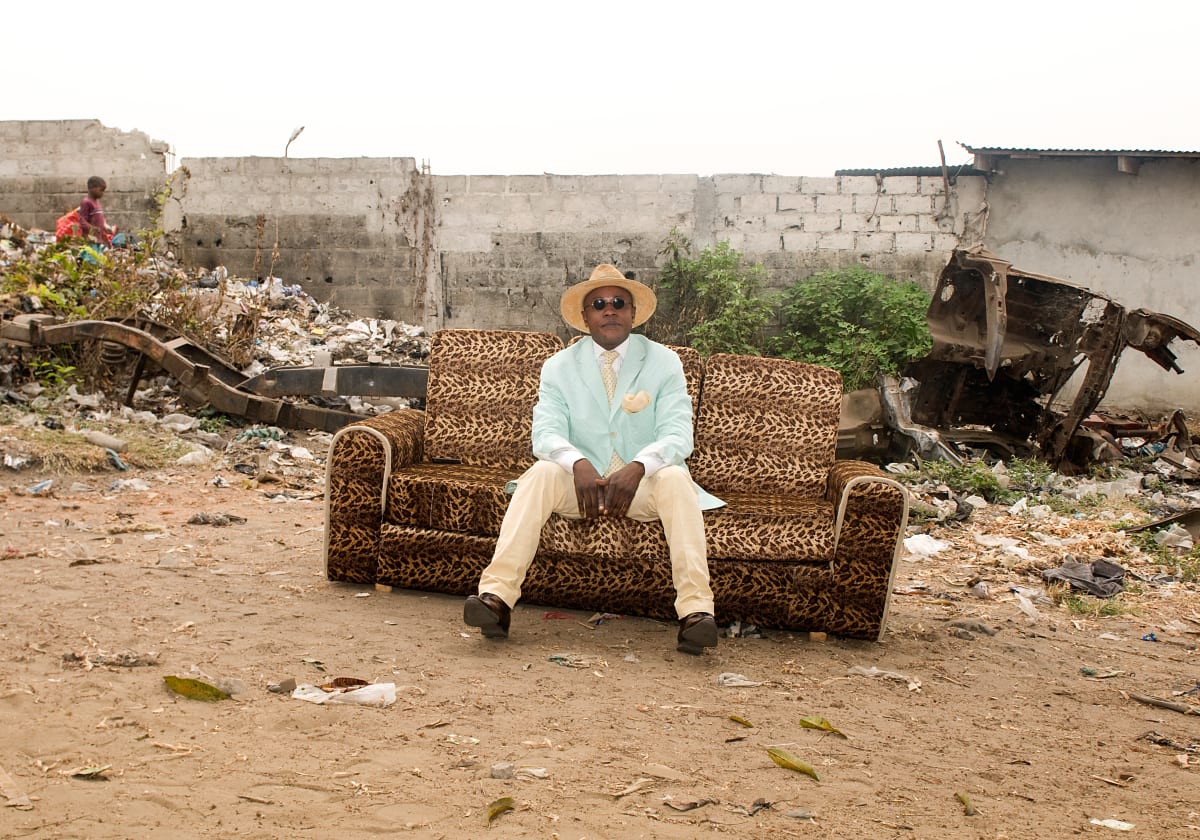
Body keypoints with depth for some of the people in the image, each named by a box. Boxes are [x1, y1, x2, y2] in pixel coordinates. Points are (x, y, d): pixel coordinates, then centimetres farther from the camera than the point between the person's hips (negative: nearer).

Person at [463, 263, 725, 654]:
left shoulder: (664, 362, 3)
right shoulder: (559, 366, 6)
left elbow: (677, 434, -9)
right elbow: (545, 432, -7)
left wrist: (637, 468, -30)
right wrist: (578, 464, -30)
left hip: (644, 485, 0)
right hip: (581, 484, 1)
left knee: (676, 478, -32)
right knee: (541, 472, -29)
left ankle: (695, 611, -42)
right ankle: (496, 596, -41)